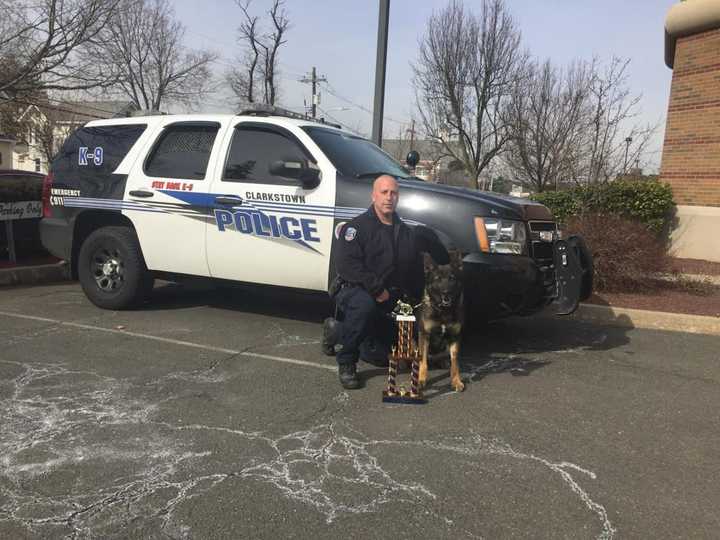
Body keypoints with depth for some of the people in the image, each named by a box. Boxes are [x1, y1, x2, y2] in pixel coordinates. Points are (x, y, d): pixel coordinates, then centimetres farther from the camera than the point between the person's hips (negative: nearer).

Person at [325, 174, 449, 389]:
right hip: (353, 291, -6)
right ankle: (346, 363, -20)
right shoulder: (356, 227, -8)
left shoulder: (407, 232, 11)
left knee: (383, 355, 5)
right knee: (365, 305, -41)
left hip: (389, 301, 6)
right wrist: (376, 289, -25)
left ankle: (336, 329, 28)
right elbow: (346, 265, -20)